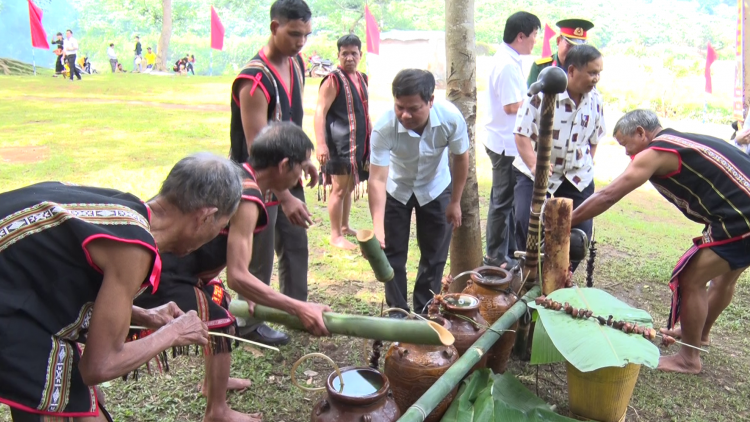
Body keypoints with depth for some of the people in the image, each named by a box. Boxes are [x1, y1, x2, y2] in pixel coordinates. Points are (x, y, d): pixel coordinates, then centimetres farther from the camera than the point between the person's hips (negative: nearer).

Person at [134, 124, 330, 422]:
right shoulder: (246, 199, -24)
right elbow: (238, 277, -27)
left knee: (219, 299, 23)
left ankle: (213, 382, 41)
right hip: (160, 276, -10)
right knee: (220, 323, -1)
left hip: (164, 259, 10)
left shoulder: (234, 173, 4)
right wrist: (299, 309, -22)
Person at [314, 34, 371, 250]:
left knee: (350, 187, 17)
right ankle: (335, 235, 7)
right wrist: (321, 144, -26)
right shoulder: (333, 80, -11)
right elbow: (320, 112, -18)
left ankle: (345, 226, 31)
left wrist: (372, 134, 26)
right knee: (339, 189, -3)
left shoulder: (361, 78, 14)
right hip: (339, 144, -8)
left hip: (358, 143, 8)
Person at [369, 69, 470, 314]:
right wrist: (378, 228, -48)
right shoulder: (384, 128, -35)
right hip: (396, 190, -1)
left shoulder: (451, 118, -31)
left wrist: (455, 202, -7)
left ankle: (424, 312, 24)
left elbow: (461, 158, -13)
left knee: (434, 255, 7)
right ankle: (397, 312, 19)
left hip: (435, 189, 1)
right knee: (392, 254, 2)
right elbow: (377, 179, -38)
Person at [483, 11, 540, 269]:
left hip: (509, 142, 10)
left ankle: (508, 251, 30)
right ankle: (496, 256, 13)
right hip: (506, 144, -10)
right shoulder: (507, 64, -19)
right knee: (502, 200, 1)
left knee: (509, 198, 17)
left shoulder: (509, 59, 12)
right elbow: (512, 106, -23)